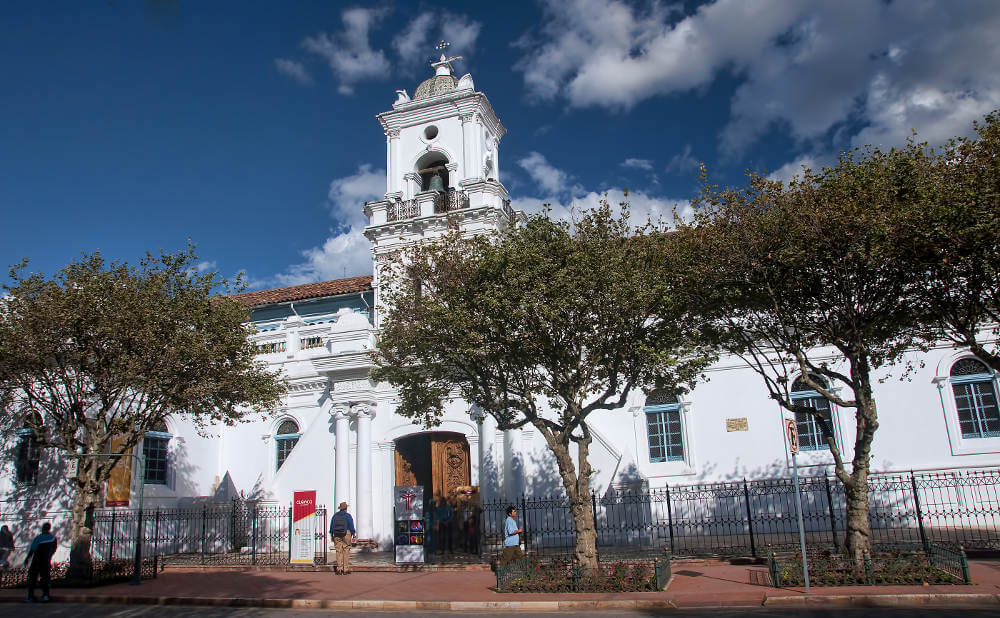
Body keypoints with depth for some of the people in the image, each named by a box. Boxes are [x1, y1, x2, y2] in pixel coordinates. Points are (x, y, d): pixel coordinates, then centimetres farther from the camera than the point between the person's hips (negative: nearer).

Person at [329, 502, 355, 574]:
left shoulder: (335, 515, 6)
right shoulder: (348, 515, -3)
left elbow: (331, 526, 9)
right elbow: (351, 527, -4)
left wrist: (331, 535, 16)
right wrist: (353, 536, 1)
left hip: (337, 535, 3)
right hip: (346, 534, -3)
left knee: (339, 551, 4)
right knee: (346, 551, 2)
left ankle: (339, 568, 0)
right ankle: (346, 569, 0)